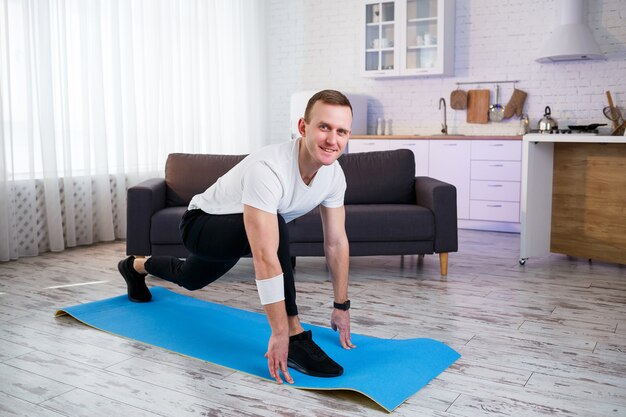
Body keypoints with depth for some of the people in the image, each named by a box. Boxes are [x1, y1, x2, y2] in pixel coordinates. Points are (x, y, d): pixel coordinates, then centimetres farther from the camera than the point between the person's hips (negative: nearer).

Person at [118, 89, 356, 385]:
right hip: (200, 224, -8)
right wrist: (280, 333, -46)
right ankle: (295, 339, -27)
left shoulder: (334, 175, -17)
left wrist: (341, 307, -5)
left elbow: (337, 243, -8)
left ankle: (136, 266, 67)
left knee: (190, 280, 34)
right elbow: (265, 258, -47)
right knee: (275, 228, -38)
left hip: (229, 237, 8)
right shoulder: (267, 170, -42)